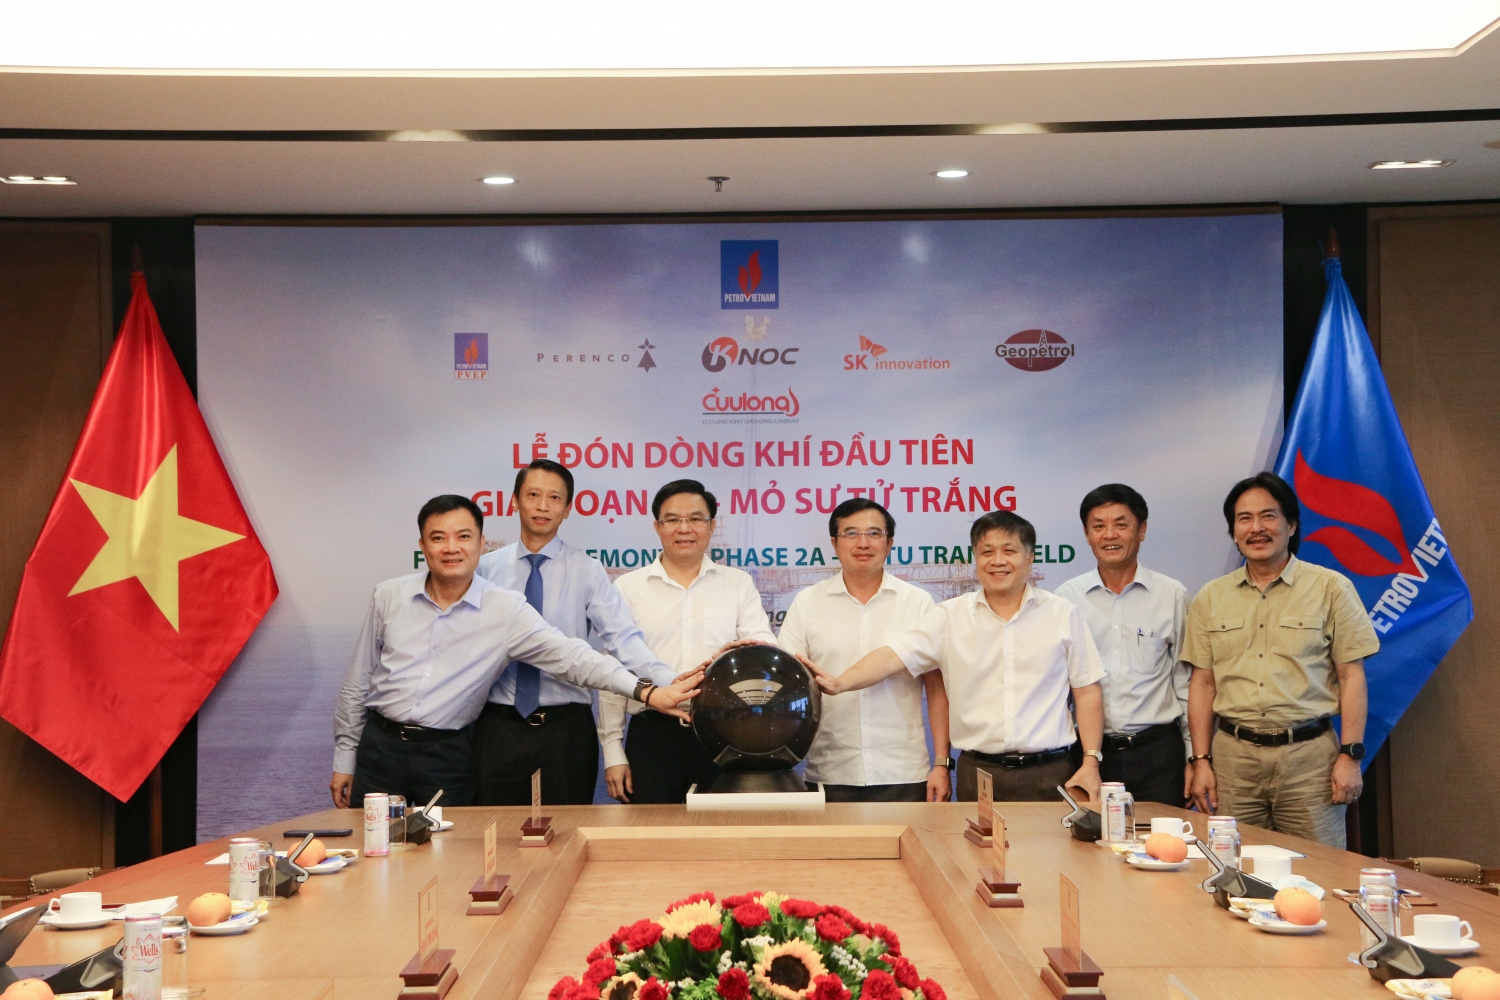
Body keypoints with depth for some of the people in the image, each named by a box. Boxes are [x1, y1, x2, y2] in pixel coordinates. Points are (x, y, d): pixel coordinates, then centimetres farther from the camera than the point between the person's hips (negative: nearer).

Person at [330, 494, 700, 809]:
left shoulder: (505, 609, -7)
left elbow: (571, 656, -16)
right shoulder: (389, 597, 0)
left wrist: (645, 692, -28)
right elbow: (357, 683, 8)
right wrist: (344, 759, 8)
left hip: (447, 755, -1)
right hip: (379, 746, 2)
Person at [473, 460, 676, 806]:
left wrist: (667, 683, -28)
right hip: (498, 727, 1)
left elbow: (622, 637, -13)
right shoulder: (487, 568, 5)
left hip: (566, 728, -1)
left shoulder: (586, 571, -2)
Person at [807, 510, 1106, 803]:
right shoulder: (950, 616, 4)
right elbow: (894, 655, -7)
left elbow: (1087, 691, 7)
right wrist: (840, 683, -23)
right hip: (978, 774, 0)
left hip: (1048, 773, 0)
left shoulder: (1063, 615, 5)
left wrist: (1091, 762, -1)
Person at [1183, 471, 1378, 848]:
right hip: (1233, 755, 2)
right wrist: (1201, 760, 5)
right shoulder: (1210, 598, 10)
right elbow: (1202, 683, 10)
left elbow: (1352, 677, 1)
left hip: (1309, 754, -2)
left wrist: (1350, 755, -5)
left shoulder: (1331, 588, 2)